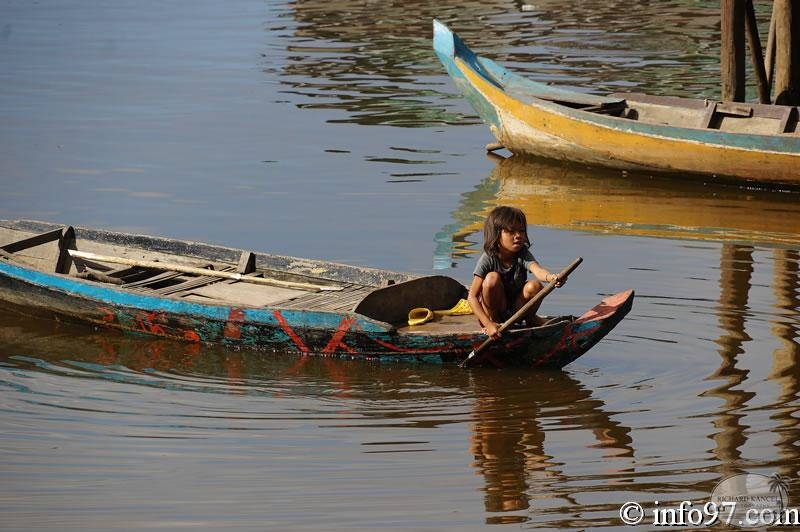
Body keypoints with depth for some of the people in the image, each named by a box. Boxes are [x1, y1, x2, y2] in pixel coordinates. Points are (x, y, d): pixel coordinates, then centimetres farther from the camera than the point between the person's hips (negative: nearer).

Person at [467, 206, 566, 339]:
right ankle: (493, 320, -10)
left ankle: (530, 318, 3)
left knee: (534, 286, -26)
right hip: (494, 310, -2)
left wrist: (551, 277, -63)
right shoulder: (488, 259, -20)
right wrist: (488, 324, -34)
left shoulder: (523, 255, -14)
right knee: (492, 278, -29)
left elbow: (537, 270, -37)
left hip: (516, 310, 2)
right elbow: (472, 297, -23)